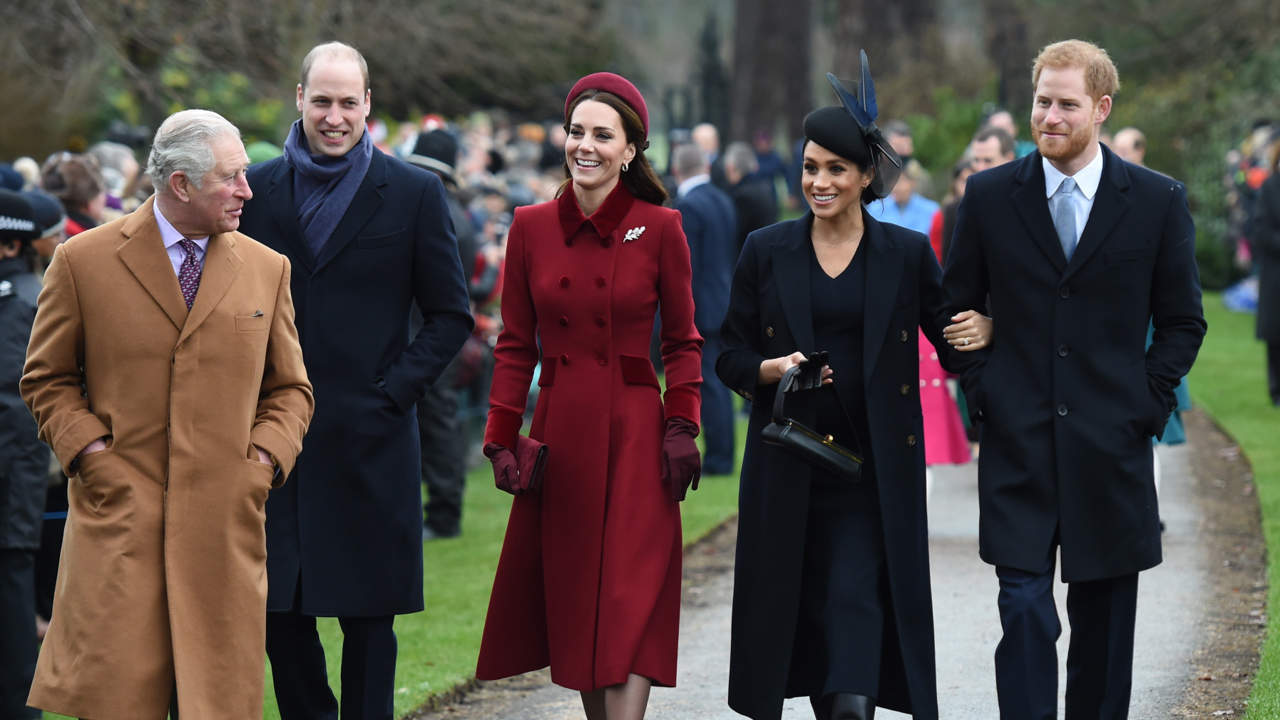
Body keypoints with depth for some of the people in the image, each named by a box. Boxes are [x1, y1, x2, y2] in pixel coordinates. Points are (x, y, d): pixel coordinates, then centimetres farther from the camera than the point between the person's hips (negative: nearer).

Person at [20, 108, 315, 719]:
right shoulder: (83, 261, 3)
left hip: (226, 523, 2)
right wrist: (90, 454, -5)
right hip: (119, 515, -2)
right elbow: (46, 379, 9)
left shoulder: (267, 270, 12)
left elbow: (290, 389, 18)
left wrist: (262, 461, 1)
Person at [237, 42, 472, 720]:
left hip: (368, 437, -2)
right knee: (279, 609, 5)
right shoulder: (257, 189, 7)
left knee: (368, 614, 2)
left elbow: (451, 316, 3)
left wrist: (391, 392, -7)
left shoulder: (415, 193, 1)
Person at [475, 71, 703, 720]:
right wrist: (501, 437, 1)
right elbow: (515, 343, 8)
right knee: (569, 596, 7)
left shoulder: (660, 229, -2)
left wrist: (680, 427, -5)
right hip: (557, 432, 3)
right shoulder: (532, 227, 4)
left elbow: (682, 342, 5)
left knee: (630, 600, -9)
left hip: (633, 433, -3)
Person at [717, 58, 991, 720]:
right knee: (800, 607, 7)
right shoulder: (766, 251, 4)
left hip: (875, 467, -2)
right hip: (788, 467, 2)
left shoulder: (907, 254, 2)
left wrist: (983, 332, -16)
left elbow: (950, 341, 6)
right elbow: (730, 356, 7)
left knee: (857, 600, -14)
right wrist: (772, 370, -14)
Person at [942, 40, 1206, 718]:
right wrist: (982, 391, 1)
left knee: (1104, 618, 8)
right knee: (1024, 608, -8)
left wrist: (1146, 403, -2)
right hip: (1017, 445, 0)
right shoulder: (989, 196, 3)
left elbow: (1182, 320, 8)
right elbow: (957, 306, 12)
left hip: (1111, 448, 0)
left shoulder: (1158, 200, 1)